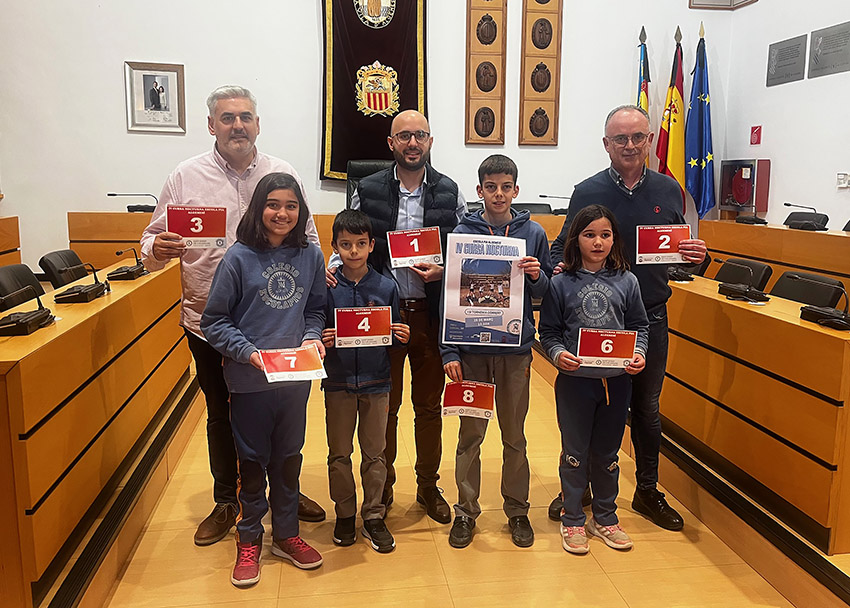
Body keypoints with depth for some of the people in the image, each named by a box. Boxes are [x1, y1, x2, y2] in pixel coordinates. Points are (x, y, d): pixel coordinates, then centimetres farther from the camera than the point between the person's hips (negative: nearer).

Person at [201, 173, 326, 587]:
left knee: (288, 457, 16)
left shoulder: (311, 256, 0)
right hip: (249, 381, -3)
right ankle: (249, 540, 31)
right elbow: (214, 320, -7)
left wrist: (313, 336, -8)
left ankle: (286, 534, 35)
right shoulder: (239, 257, -10)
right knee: (253, 459, 12)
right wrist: (247, 351, -19)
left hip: (296, 378, 3)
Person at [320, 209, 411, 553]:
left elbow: (394, 334, 4)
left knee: (374, 454, 10)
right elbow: (316, 333, -2)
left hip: (376, 383, 1)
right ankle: (345, 514, 29)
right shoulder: (327, 288, -5)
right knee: (339, 454, 11)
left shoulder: (386, 287, -1)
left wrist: (403, 337, -16)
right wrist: (322, 341, -22)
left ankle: (373, 517, 25)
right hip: (338, 383, 0)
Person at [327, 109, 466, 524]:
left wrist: (443, 271, -13)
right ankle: (382, 487, 30)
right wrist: (334, 267, -15)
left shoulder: (449, 193, 3)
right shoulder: (368, 190, 1)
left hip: (431, 314, 1)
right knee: (383, 406, 12)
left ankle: (428, 486, 31)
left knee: (429, 406, 13)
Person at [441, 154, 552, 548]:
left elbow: (546, 293, 8)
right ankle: (466, 511, 24)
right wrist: (449, 351, -8)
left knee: (514, 436, 12)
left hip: (516, 350, 1)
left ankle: (517, 510, 28)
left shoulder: (533, 234, 2)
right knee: (470, 435, 9)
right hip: (472, 349, -1)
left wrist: (537, 277, -15)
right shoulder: (462, 233, -2)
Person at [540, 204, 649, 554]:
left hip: (616, 380, 2)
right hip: (575, 379, -2)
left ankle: (605, 518, 34)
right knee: (575, 453, 9)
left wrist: (638, 352, -10)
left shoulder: (626, 281, 1)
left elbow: (639, 326, 7)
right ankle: (572, 521, 25)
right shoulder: (561, 284, -5)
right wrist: (558, 353, -20)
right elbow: (548, 331, -2)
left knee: (607, 453, 16)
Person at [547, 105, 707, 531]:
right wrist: (558, 267, -24)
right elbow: (562, 248, -2)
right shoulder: (588, 192, -3)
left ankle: (647, 492, 32)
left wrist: (695, 255, -12)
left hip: (650, 317, 2)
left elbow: (680, 249, 11)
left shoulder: (668, 190, 5)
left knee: (646, 408, 15)